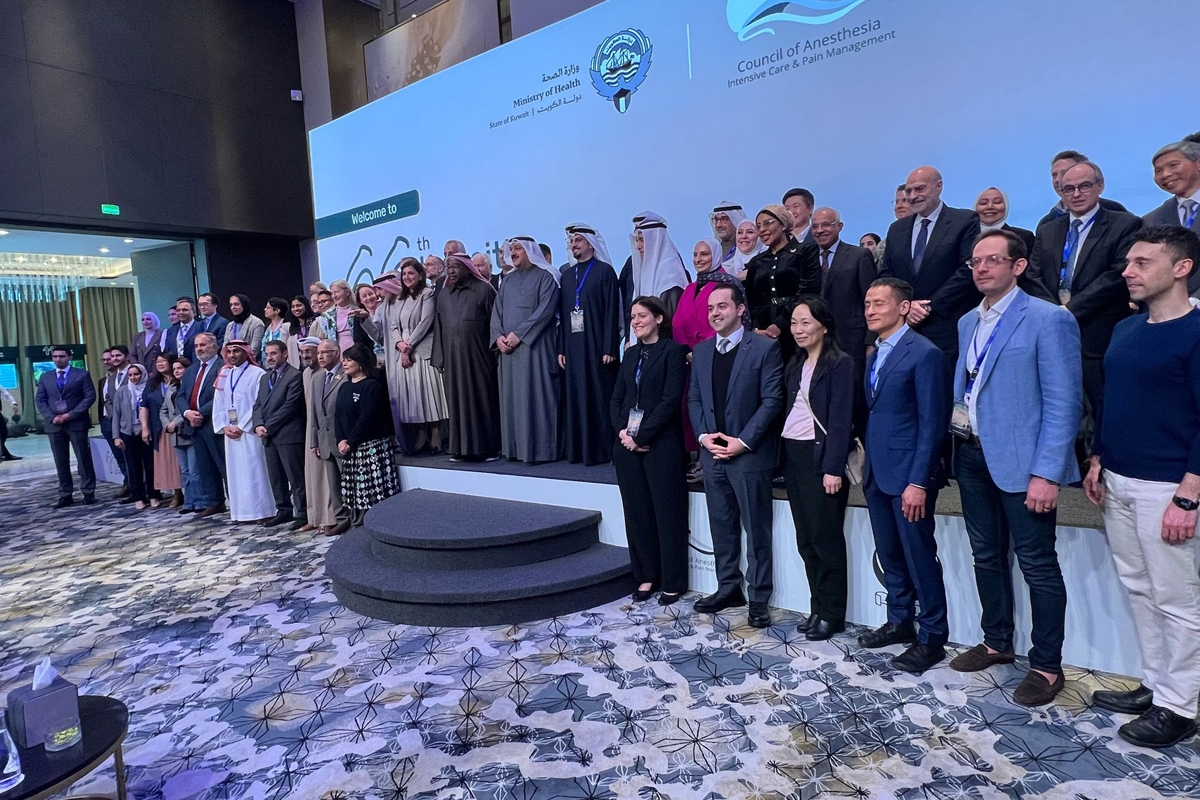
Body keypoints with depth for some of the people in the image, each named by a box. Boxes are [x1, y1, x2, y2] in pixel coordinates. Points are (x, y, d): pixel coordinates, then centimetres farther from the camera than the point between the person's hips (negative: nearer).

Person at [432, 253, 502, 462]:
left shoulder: (483, 290, 0)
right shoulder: (444, 294, 14)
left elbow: (494, 322, -3)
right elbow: (438, 326, 13)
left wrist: (495, 350, -9)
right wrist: (439, 357, 7)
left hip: (477, 356, -4)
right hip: (452, 358, 4)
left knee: (481, 399, -1)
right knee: (457, 401, 5)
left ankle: (487, 448, 6)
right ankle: (461, 448, 11)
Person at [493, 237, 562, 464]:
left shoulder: (545, 276, -1)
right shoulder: (509, 279, 19)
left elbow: (545, 310, -13)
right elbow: (497, 310, 15)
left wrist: (519, 334, -16)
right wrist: (498, 336, -3)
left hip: (534, 346, -6)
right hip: (508, 347, 6)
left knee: (535, 395, -7)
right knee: (512, 397, 5)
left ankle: (540, 449, -3)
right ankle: (515, 447, 11)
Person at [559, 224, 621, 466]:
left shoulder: (605, 271, -1)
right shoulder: (566, 274, 16)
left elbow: (612, 311, -7)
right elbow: (562, 314, 14)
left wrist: (609, 348, -14)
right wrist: (561, 349, 7)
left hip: (597, 346, -5)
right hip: (573, 347, 5)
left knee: (599, 398, -2)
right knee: (574, 397, 5)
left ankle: (602, 449, 5)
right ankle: (576, 449, 12)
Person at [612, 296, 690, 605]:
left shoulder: (674, 350, -4)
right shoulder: (631, 354, 16)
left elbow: (670, 399, -12)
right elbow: (617, 398, 12)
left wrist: (642, 436, -14)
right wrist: (621, 430, -6)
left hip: (661, 444, -6)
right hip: (627, 445, 6)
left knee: (668, 513, 2)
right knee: (637, 512, 10)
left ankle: (673, 582, 14)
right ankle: (646, 576, 22)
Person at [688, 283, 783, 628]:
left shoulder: (765, 347, -6)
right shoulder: (701, 351, 12)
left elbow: (772, 400, -11)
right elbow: (694, 399, 12)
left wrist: (743, 441, -16)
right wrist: (703, 435, -3)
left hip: (749, 453, -5)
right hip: (712, 453, 5)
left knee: (756, 529, 3)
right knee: (722, 526, 14)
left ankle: (759, 598, 14)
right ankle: (728, 588, 27)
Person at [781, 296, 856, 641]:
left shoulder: (841, 364, -7)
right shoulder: (795, 364, 15)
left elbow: (841, 420, -13)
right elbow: (789, 410, 11)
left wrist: (833, 468, -18)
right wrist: (784, 456, 3)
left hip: (821, 456, -7)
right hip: (793, 455, 7)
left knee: (826, 538, 1)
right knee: (805, 539, 11)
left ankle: (832, 613, 13)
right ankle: (818, 608, 21)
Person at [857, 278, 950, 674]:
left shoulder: (924, 353, -11)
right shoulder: (874, 355, 13)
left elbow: (932, 423, -15)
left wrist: (918, 481, -18)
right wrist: (867, 465, 9)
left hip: (908, 475, -8)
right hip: (876, 474, 8)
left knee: (919, 556, 3)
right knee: (889, 555, 17)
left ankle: (932, 637, 17)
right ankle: (900, 620, 32)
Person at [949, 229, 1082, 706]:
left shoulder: (1048, 319, -9)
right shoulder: (967, 323, 12)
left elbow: (1064, 403, -13)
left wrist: (1046, 473, -18)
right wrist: (955, 448, 8)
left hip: (1021, 462, -6)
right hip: (972, 456, 7)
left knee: (1037, 565, 3)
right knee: (987, 556, 16)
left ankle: (1047, 666, 18)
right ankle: (996, 642, 33)